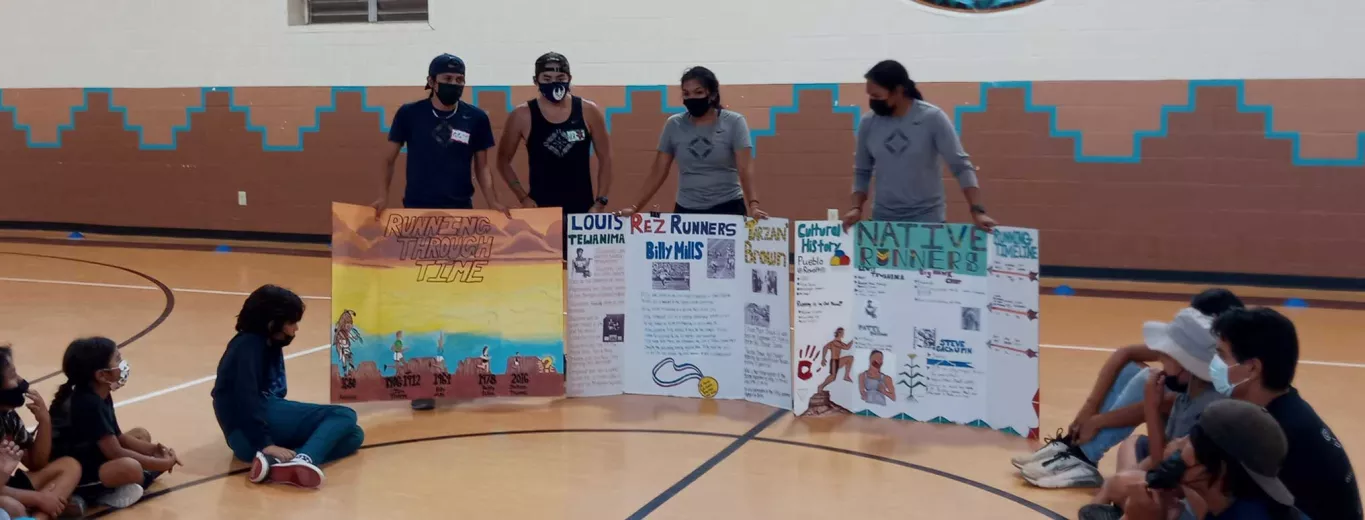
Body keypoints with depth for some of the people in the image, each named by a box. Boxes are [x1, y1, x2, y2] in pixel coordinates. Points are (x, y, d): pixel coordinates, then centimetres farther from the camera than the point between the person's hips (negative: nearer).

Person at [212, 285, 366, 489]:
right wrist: (265, 444, -28)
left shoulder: (270, 345, 23)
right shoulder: (248, 346, -8)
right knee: (344, 416, -14)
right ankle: (302, 460, -45)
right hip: (248, 432, -9)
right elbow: (245, 398, -21)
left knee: (353, 435, 3)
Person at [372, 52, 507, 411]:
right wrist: (383, 196, -9)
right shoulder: (410, 114, -2)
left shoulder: (476, 118, 1)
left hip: (461, 214, 1)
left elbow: (482, 167, 7)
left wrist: (492, 203, -6)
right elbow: (390, 158, 5)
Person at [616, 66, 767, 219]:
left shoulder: (734, 122, -3)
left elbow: (745, 169, -13)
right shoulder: (674, 125, 4)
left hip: (728, 208, -2)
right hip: (686, 210, 2)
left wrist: (753, 206, -29)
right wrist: (635, 207, -4)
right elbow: (658, 172, 5)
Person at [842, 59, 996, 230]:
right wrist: (857, 207, -6)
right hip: (883, 220, 3)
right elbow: (862, 172, 10)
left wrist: (977, 210, -20)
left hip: (928, 219, -3)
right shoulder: (868, 123, 1)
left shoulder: (932, 118, -9)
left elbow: (961, 166, -10)